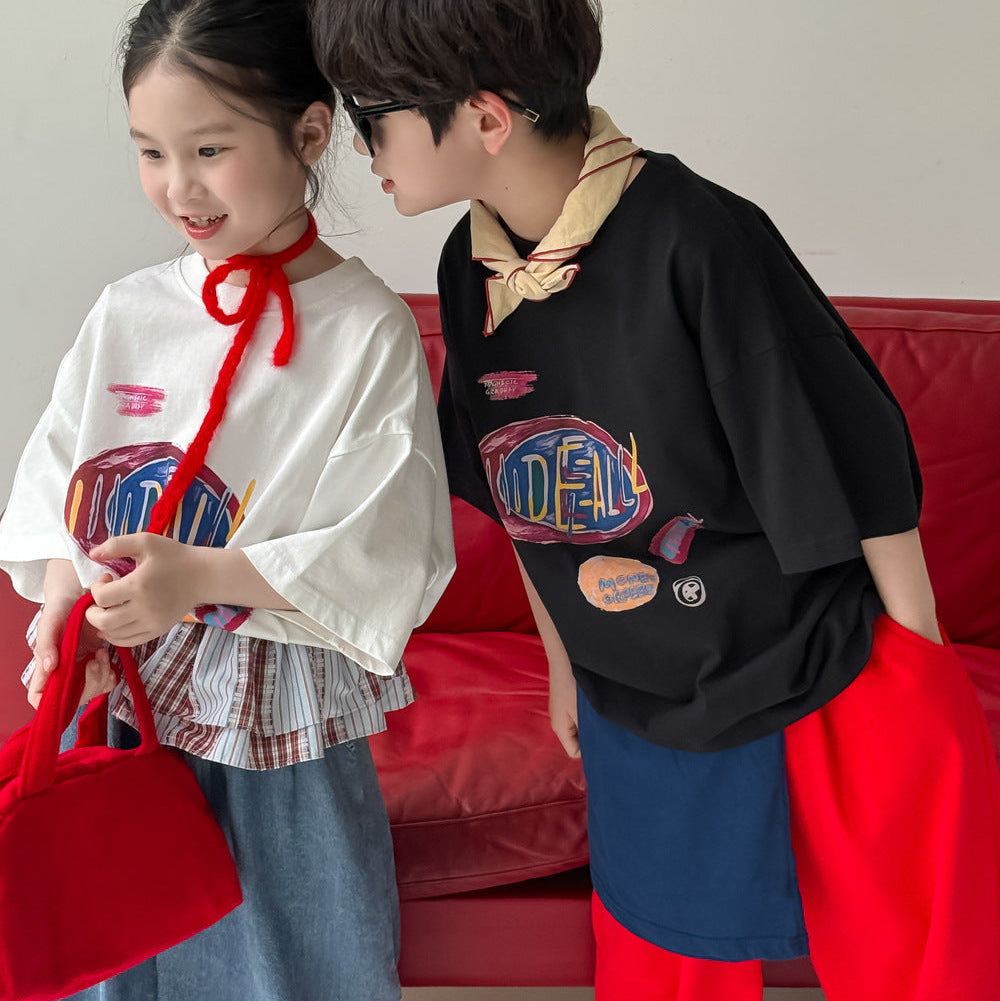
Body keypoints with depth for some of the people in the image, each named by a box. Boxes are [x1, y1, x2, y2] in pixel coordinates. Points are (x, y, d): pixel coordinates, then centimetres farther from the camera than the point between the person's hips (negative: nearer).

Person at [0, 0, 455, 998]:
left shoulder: (368, 331, -13)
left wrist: (202, 574, -27)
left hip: (279, 721, -4)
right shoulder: (128, 310, 2)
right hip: (118, 698, 5)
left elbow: (388, 551, -18)